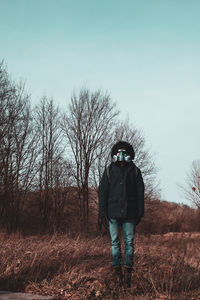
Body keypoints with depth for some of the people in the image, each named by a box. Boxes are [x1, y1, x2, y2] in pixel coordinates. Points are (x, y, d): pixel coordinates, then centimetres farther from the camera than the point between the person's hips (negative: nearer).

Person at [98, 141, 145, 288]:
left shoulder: (135, 171, 7)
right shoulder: (109, 171, 7)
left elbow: (140, 193, 7)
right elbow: (102, 191, 7)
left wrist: (140, 213, 2)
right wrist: (102, 211, -1)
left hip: (130, 214, 0)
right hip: (113, 213, 0)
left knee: (129, 242, 0)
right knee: (115, 242, 2)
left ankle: (128, 273, 4)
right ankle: (117, 270, 9)